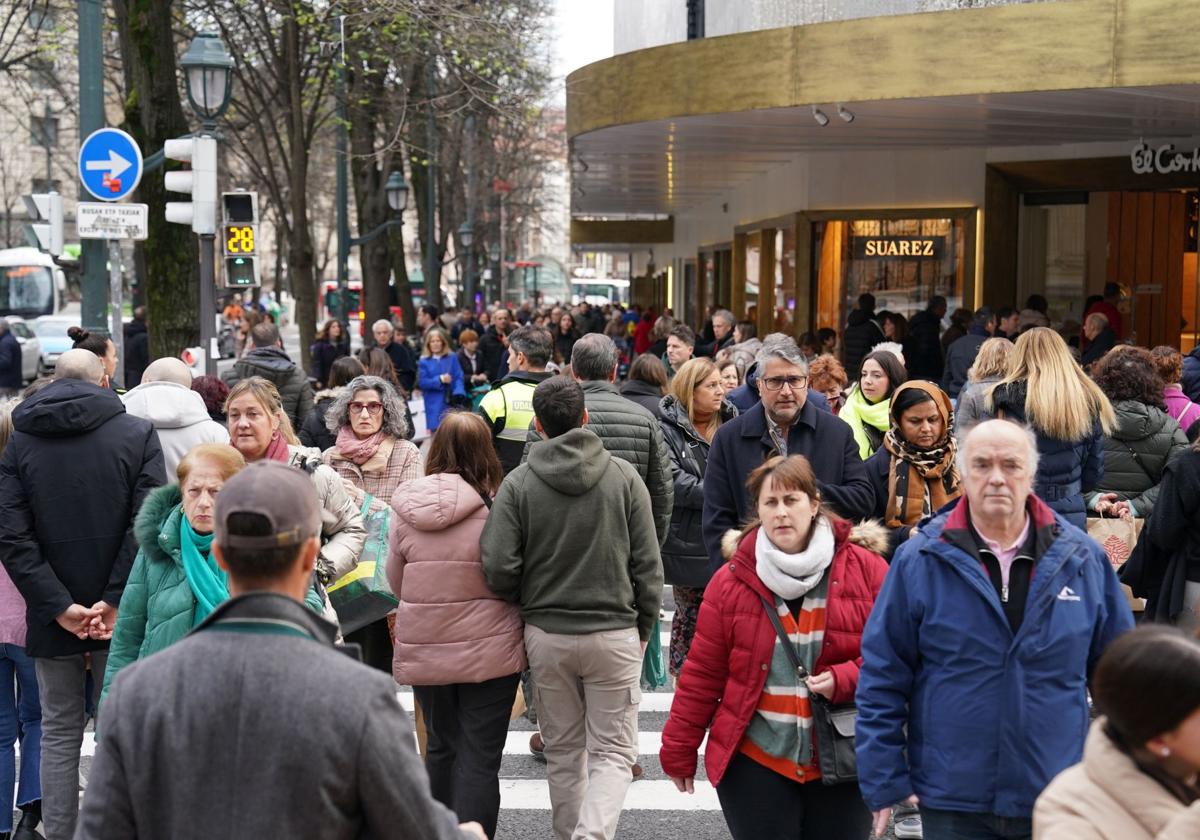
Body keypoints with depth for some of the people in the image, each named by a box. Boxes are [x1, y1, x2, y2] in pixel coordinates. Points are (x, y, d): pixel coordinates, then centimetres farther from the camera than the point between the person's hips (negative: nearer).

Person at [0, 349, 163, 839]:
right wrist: (115, 600, -12)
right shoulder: (138, 434, -4)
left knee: (58, 733, 12)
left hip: (52, 615, 2)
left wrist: (60, 606, -8)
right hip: (120, 614, -1)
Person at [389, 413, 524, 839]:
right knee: (479, 759, 2)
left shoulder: (407, 511, -5)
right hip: (488, 651, -4)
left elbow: (396, 582, 6)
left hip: (424, 650, 4)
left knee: (440, 747, 21)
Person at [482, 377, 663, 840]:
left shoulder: (518, 483, -6)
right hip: (615, 633, -1)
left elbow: (499, 569, -11)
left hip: (546, 634, 1)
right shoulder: (624, 476, -5)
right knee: (613, 751, 5)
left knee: (563, 752, 17)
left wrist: (530, 602, 9)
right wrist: (643, 629, 9)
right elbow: (648, 564, -3)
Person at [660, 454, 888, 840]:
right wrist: (679, 752, 6)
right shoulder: (733, 580, -2)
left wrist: (844, 680, -18)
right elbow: (702, 674, 3)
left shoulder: (864, 568, -4)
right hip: (755, 764, 0)